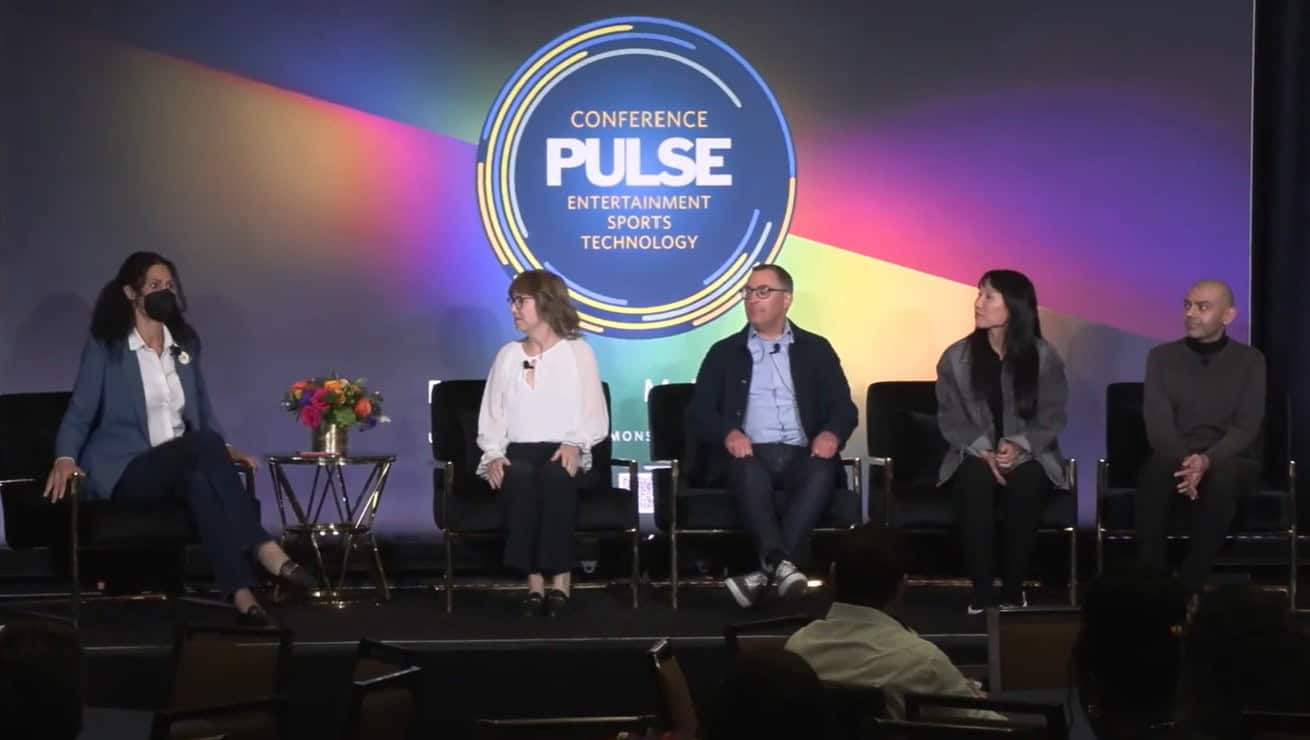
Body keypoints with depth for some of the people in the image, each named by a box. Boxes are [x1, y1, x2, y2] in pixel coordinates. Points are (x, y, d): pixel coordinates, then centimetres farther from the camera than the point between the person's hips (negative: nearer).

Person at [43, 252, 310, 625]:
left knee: (201, 481, -35)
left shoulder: (186, 343, 15)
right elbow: (79, 413, -3)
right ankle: (264, 549, -41)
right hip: (123, 471, -5)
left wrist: (225, 451, 5)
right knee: (204, 445, -34)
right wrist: (66, 459, -22)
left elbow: (201, 409, 22)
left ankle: (242, 594, -48)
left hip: (179, 467, 5)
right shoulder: (104, 347, -1)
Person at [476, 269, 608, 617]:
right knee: (520, 475, -35)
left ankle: (559, 578, -30)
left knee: (555, 474, -38)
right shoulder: (508, 355, 16)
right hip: (518, 452, 2)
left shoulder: (577, 352, 8)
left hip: (563, 453, -2)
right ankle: (534, 580, -33)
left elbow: (595, 417, 3)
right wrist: (494, 453, -7)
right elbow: (492, 415, 12)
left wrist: (575, 444, -17)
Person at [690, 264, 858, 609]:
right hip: (749, 454, 0)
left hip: (800, 454, 1)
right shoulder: (724, 352, 16)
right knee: (749, 472, -36)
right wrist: (728, 433, -16)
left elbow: (844, 406, 10)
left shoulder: (815, 349, 17)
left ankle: (765, 571, -40)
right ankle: (780, 564, -49)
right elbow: (701, 411, 8)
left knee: (822, 472, -34)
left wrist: (832, 434, -14)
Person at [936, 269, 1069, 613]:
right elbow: (951, 418, 1)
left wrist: (1018, 446, -19)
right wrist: (983, 450, -15)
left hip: (1029, 455, -1)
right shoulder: (956, 357, 3)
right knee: (975, 482, -35)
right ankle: (982, 591, -29)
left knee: (1025, 486, -36)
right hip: (975, 455, 1)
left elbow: (1052, 417, -2)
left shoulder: (1044, 357, 0)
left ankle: (1013, 590, -23)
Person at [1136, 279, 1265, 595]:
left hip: (1230, 461, -1)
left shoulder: (1251, 361, 3)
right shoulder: (1162, 357, 6)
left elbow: (1246, 428, -8)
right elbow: (1158, 423, -4)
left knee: (1222, 474, -38)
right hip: (1176, 459, 1)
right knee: (1155, 469, -36)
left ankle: (1190, 583, -33)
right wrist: (1183, 462, -26)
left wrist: (1207, 460, -28)